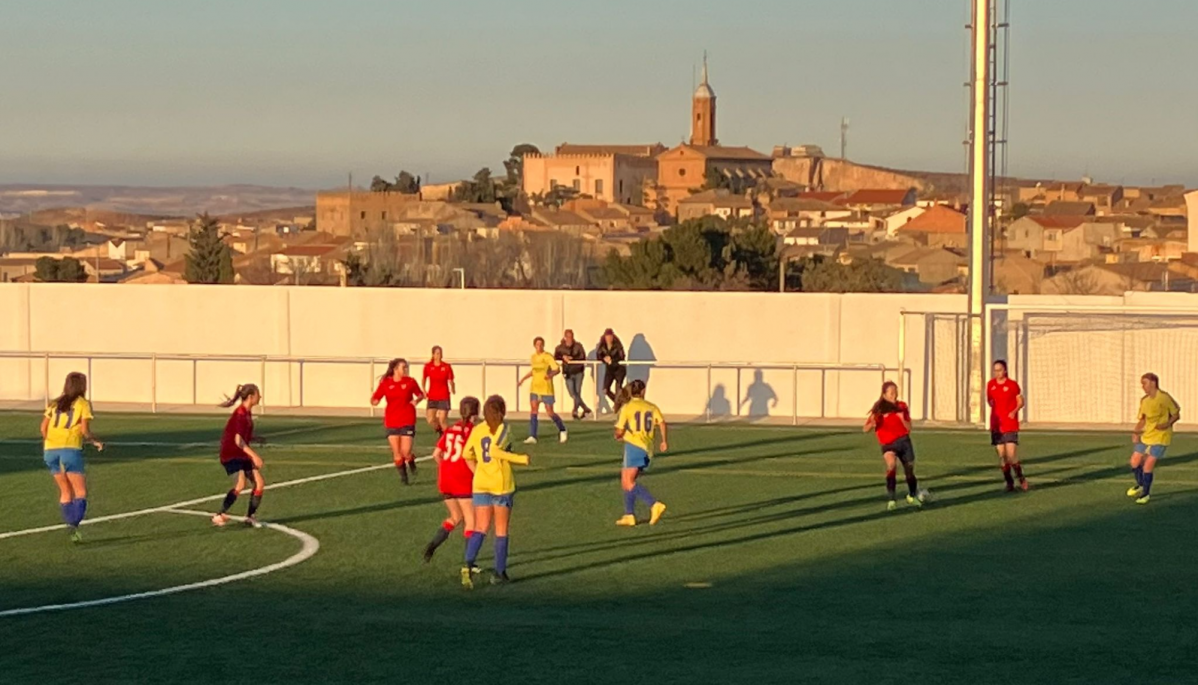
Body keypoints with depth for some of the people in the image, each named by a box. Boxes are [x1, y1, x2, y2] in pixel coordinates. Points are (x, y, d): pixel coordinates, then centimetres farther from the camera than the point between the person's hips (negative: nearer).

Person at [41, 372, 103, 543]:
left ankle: (70, 527, 11)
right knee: (81, 492, -1)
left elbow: (44, 428, 11)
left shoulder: (55, 403, 18)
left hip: (50, 450, 5)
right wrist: (95, 441, 12)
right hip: (71, 449, -5)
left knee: (65, 491, 15)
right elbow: (85, 431, -5)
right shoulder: (83, 404, 4)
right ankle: (74, 524, -22)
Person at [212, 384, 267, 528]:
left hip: (242, 455, 9)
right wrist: (254, 456, -32)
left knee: (260, 482, 3)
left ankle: (250, 517, 13)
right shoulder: (240, 415, -19)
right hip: (231, 455, -9)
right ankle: (219, 516, -24)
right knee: (241, 484, -27)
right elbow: (238, 440, -27)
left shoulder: (247, 413, 10)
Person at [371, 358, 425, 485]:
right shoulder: (385, 383, -1)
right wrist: (374, 400, -24)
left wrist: (416, 400, -11)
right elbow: (375, 400, 0)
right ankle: (404, 478, 16)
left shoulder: (410, 381, -1)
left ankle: (412, 467, 24)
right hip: (391, 422, 1)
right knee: (397, 454, 1)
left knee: (406, 452, -8)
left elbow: (420, 394, 11)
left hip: (407, 422, -1)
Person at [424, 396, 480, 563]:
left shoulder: (451, 429, 10)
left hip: (445, 481, 7)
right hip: (463, 482, -7)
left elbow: (436, 454, 10)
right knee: (471, 521, 3)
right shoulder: (472, 431, -10)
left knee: (456, 517, 22)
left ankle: (432, 545, 3)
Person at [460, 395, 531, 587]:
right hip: (502, 485, -4)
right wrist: (519, 459, -18)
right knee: (501, 530, 8)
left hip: (481, 485, 4)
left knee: (480, 529, 3)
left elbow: (467, 454, 11)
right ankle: (500, 572, 11)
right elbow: (495, 450, -23)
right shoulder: (502, 428, -9)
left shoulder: (477, 430, 6)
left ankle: (468, 565, -19)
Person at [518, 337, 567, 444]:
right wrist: (523, 379, 26)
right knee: (534, 410, -8)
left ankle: (562, 430, 24)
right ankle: (532, 437, -11)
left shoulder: (548, 357, -8)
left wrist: (550, 374, -37)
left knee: (550, 413, -2)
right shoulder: (533, 357, 10)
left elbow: (557, 369, -17)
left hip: (546, 389, -5)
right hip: (535, 388, 5)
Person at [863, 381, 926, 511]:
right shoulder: (879, 409, -8)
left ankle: (912, 496, 42)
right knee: (891, 464, -30)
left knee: (909, 470, 11)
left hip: (904, 441, 3)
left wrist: (902, 418, -20)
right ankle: (891, 500, -27)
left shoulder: (902, 406, 0)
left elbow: (909, 428, -1)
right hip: (888, 444, -3)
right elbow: (865, 429, -11)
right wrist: (872, 423, -33)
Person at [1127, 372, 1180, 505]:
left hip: (1161, 436, -6)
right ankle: (1141, 485, 37)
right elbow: (1142, 419, 10)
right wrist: (1137, 433, -6)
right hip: (1147, 435, 7)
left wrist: (1167, 424, -25)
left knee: (1148, 465, -10)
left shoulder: (1164, 398, -15)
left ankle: (1146, 493, 8)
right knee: (1135, 461, 10)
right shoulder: (1144, 401, 4)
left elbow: (1176, 415, -7)